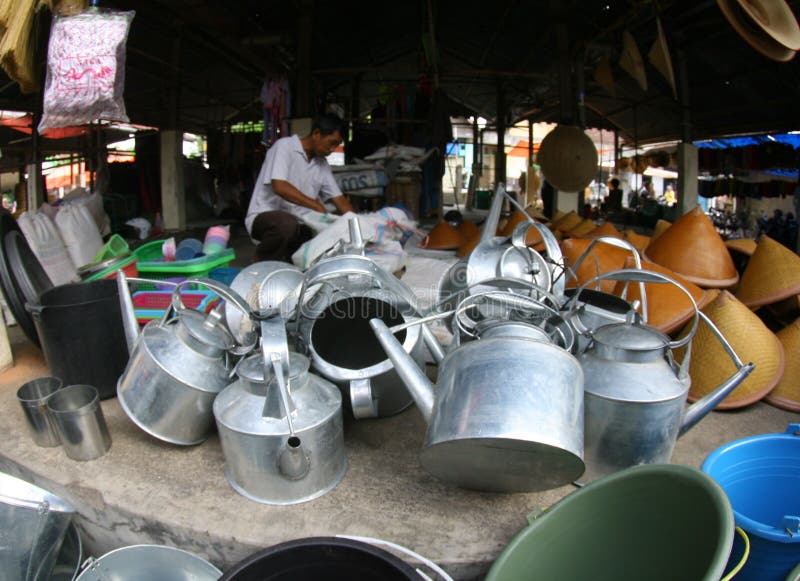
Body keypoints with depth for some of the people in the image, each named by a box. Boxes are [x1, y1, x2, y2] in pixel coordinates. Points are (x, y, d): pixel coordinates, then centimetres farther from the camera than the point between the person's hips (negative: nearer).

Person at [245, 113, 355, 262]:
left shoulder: (322, 164, 11)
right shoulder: (284, 146, -10)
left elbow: (339, 199, 11)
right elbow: (279, 187, -24)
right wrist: (317, 205, -26)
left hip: (296, 221, 6)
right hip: (264, 215, -6)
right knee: (287, 224, -40)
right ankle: (262, 263, -11)